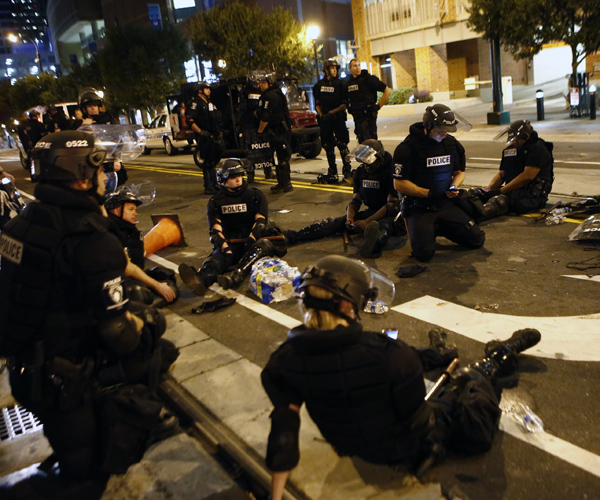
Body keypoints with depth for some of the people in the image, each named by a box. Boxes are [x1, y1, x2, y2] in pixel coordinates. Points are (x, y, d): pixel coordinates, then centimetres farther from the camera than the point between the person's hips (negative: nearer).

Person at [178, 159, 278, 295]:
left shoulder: (255, 195, 9)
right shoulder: (216, 202, 9)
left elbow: (261, 221, -3)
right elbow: (215, 230, -2)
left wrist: (251, 239, -22)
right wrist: (225, 247, -22)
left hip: (252, 243, 0)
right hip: (230, 244, 1)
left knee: (264, 244, -35)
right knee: (219, 256, -33)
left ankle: (235, 276, -60)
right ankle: (201, 280, -66)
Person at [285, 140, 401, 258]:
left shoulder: (391, 172, -15)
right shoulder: (361, 171, 6)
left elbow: (393, 205, -21)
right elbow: (355, 200, 7)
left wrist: (367, 222, -28)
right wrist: (349, 218, -14)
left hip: (391, 215, -6)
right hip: (372, 212, 6)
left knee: (383, 225, -42)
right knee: (337, 222, -13)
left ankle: (375, 242, -78)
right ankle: (295, 237, -25)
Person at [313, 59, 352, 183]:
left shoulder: (341, 84, 1)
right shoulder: (319, 85, 10)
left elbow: (345, 104, -3)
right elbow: (317, 103, 14)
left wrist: (331, 112, -12)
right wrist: (321, 115, -3)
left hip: (338, 118, -3)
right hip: (324, 119, 3)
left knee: (342, 145, -7)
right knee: (328, 146, 7)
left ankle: (347, 170, 2)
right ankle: (332, 173, 15)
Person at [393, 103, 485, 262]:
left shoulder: (452, 143, 7)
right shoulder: (408, 148, -11)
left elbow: (459, 172, 19)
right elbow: (399, 184, -11)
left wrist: (454, 187, -4)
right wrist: (428, 193, -18)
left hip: (445, 204, 5)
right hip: (419, 208, -5)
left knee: (477, 240, -5)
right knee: (424, 253, -23)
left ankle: (438, 228, 18)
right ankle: (423, 230, 12)